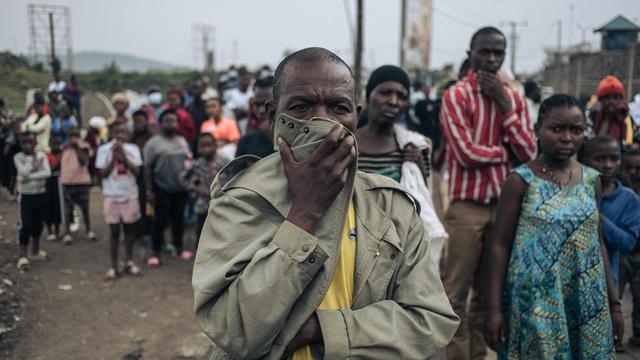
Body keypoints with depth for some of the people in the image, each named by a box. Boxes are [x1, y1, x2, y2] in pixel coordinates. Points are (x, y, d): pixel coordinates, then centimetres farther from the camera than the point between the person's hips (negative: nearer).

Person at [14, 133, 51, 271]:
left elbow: (47, 173, -14)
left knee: (38, 224, 14)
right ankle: (22, 255, -8)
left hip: (41, 195, 3)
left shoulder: (41, 155, -1)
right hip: (26, 196, -3)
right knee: (26, 226, -10)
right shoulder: (18, 157, -6)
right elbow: (24, 172, -22)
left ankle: (35, 251, 30)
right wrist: (33, 158, -14)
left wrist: (30, 176, -21)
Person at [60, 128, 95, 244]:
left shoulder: (84, 147, -3)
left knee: (85, 208, 7)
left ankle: (89, 231, 22)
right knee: (68, 209, 7)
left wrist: (78, 147, -19)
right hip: (67, 182, 3)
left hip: (82, 181, -2)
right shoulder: (65, 148, 7)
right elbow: (61, 164, 15)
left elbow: (83, 161, -20)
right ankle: (67, 233, 15)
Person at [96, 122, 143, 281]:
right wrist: (114, 156, -13)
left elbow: (136, 170, -9)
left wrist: (123, 154, -15)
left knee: (129, 228, 9)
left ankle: (129, 262, 21)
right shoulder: (104, 149, -4)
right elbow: (102, 173, -6)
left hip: (130, 194, 1)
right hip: (112, 195, -1)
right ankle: (113, 266, 11)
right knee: (114, 231, 3)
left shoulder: (132, 149, 0)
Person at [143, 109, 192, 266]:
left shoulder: (182, 141, 10)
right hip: (162, 189, -4)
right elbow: (147, 168, -8)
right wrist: (149, 190, -12)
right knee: (160, 221, 1)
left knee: (178, 219, 14)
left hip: (181, 188, 5)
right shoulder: (153, 143, -7)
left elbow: (189, 160, 16)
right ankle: (156, 253, 10)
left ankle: (179, 248, 27)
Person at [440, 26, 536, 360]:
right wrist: (506, 151, -2)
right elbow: (466, 152, -16)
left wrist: (504, 105, -6)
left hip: (504, 205, 6)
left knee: (488, 291, 14)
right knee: (456, 293, -1)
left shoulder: (514, 99, 12)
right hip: (467, 207, -6)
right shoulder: (456, 95, -5)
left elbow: (528, 154, 0)